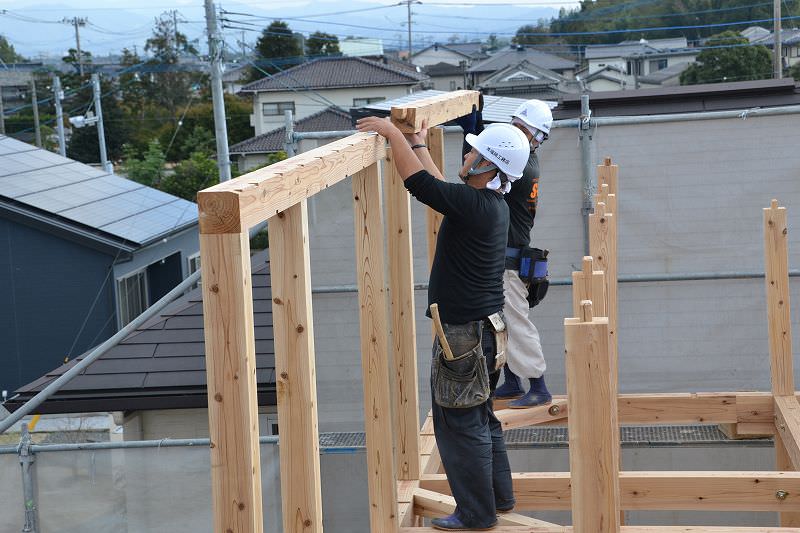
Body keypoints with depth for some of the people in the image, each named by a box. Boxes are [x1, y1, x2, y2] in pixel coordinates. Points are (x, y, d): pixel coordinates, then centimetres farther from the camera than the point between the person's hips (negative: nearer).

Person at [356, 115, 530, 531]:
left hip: (464, 333, -10)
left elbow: (419, 182, -22)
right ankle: (498, 497, 32)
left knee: (460, 424, 1)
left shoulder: (474, 205, -22)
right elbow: (440, 188, 22)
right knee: (480, 418, 21)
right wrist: (418, 143, 30)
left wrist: (393, 133, -9)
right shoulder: (494, 206, 7)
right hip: (486, 325, 10)